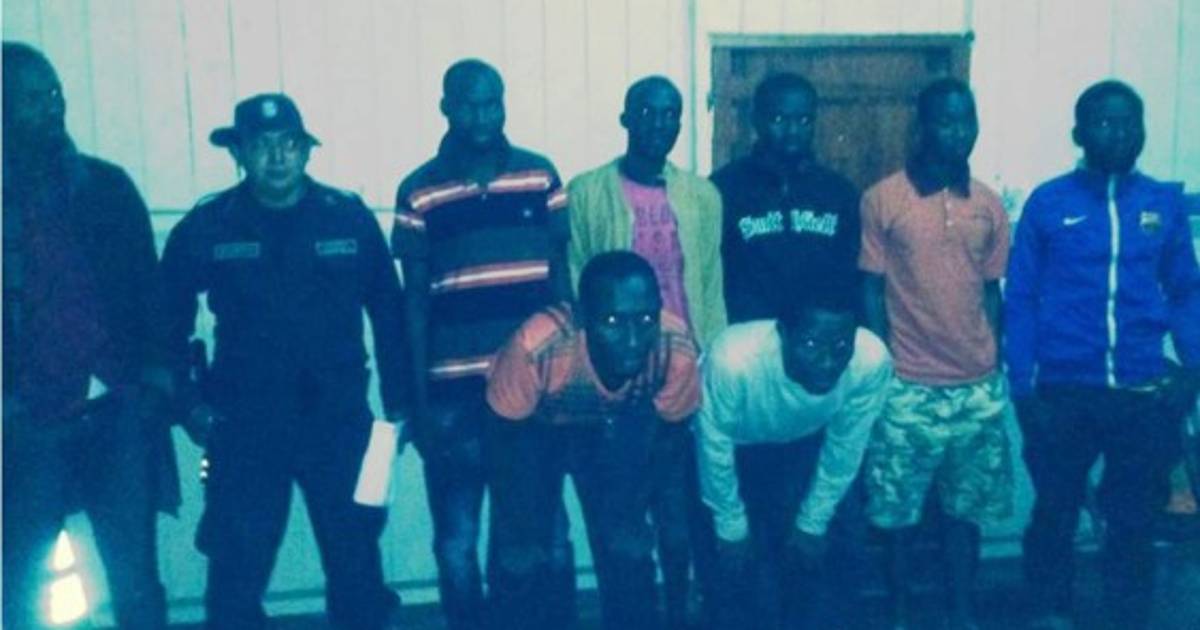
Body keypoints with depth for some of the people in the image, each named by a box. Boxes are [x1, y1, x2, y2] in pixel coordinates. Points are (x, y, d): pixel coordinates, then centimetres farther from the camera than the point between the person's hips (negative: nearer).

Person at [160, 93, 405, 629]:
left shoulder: (350, 218, -1)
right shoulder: (205, 227, 0)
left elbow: (389, 315, 3)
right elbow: (168, 320, 9)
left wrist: (397, 403, 1)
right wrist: (188, 402, 2)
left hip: (339, 420, 0)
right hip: (243, 427, 0)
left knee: (356, 566, 8)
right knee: (235, 576, 6)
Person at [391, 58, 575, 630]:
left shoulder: (541, 177, 3)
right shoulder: (419, 193, -1)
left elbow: (560, 278, 8)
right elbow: (415, 302, 1)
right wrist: (418, 402, -1)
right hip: (455, 392, 0)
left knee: (548, 530, 9)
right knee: (456, 540, 9)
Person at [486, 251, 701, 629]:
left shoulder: (676, 348, -34)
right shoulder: (537, 346, -41)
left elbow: (670, 436, -12)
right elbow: (508, 441, -22)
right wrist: (523, 535, -12)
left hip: (612, 428, 2)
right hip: (533, 429, -1)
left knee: (628, 547, -2)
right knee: (521, 555, -5)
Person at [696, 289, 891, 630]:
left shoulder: (872, 360, -35)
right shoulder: (733, 360, -43)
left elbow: (846, 446, -16)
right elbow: (714, 447, -24)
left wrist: (813, 522, -4)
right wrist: (732, 528, -10)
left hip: (807, 440, 3)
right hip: (738, 444, -2)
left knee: (843, 541, 4)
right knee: (736, 558, -3)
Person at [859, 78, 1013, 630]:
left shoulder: (988, 205, 6)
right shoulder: (881, 200, -6)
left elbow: (991, 292, 11)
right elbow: (871, 293, -4)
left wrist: (992, 368, 11)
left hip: (978, 387, 4)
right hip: (908, 387, -3)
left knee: (965, 509, 13)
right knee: (897, 512, 7)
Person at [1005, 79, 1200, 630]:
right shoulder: (1048, 203, -1)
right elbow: (1021, 299, -1)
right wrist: (1022, 387, -6)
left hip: (1144, 394, 1)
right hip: (1063, 391, -1)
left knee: (1132, 523, 11)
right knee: (1055, 512, 13)